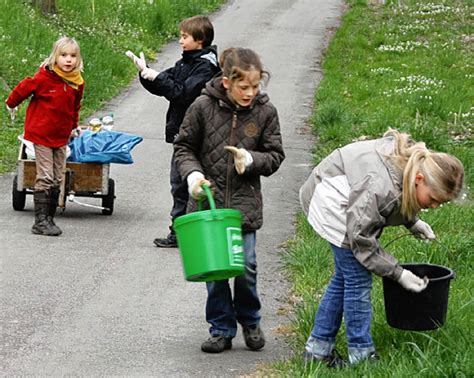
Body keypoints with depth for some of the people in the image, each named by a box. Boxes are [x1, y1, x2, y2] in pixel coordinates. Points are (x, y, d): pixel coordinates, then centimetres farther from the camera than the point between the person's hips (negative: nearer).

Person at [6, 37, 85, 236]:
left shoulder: (77, 83, 1)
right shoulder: (44, 77, -16)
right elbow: (24, 88, -2)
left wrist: (74, 126, 27)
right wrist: (11, 105, 14)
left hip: (61, 136, 6)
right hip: (41, 135, -6)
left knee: (57, 179, 7)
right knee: (45, 178, -10)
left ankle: (49, 219, 15)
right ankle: (40, 221, -8)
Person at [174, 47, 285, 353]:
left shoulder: (265, 112, -3)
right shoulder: (203, 107, -6)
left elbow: (275, 156, 5)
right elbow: (184, 146, 5)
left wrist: (251, 159, -15)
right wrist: (192, 173, -13)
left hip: (244, 202, 0)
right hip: (208, 200, 0)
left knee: (245, 266, -2)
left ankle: (250, 322, 24)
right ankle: (221, 330, 17)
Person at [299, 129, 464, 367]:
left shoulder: (415, 157, -14)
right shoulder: (381, 187, -39)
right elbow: (361, 240, -27)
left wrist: (412, 222, 1)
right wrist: (398, 274, -24)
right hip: (331, 200, -9)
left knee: (344, 277, 13)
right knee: (358, 279, -9)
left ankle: (318, 347, 20)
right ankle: (361, 355, -1)